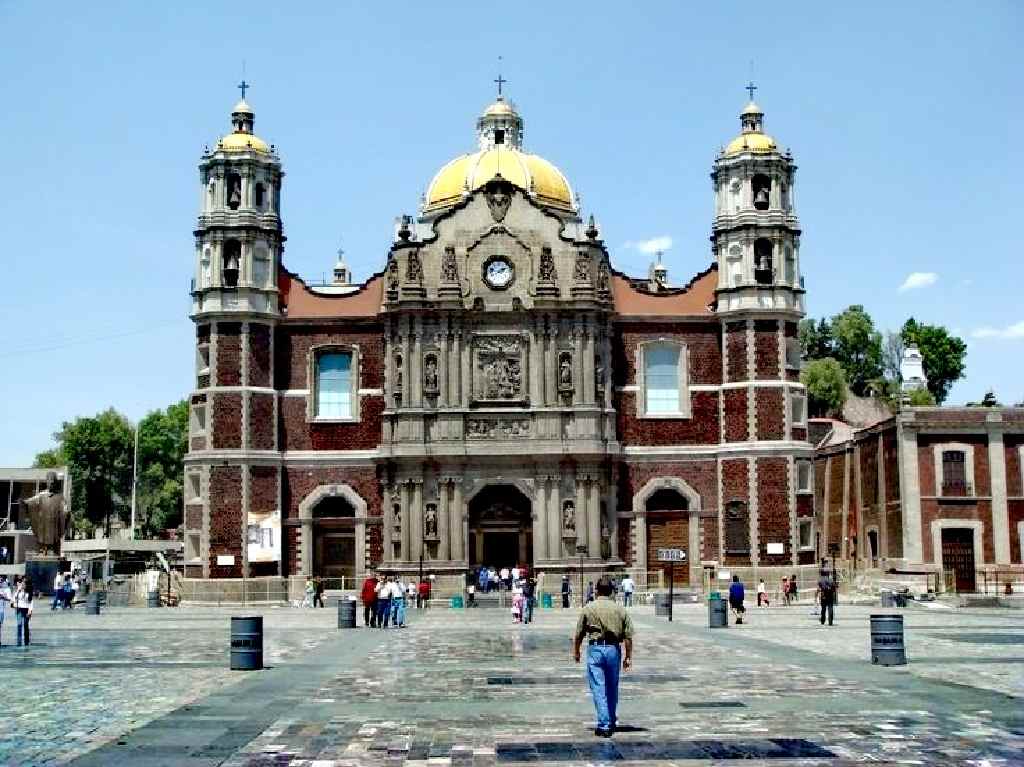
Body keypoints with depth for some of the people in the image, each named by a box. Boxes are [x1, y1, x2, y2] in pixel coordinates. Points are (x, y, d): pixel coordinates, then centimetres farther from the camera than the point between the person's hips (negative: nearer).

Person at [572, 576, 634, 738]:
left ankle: (604, 726, -4)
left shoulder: (588, 608, -1)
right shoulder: (620, 609, 3)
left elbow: (578, 634, 3)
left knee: (598, 688, 0)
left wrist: (576, 652, 17)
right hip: (614, 649, 3)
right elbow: (628, 636, 1)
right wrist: (628, 656, 8)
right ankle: (613, 722, 30)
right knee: (612, 688, 17)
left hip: (595, 649, -3)